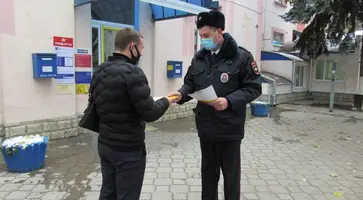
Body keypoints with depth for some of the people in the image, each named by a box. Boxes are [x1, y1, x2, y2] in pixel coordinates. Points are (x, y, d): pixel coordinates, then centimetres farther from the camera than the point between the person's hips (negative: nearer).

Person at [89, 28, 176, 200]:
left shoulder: (98, 72, 5)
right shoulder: (132, 72, -20)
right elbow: (150, 113, -21)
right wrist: (166, 101, -3)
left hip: (104, 144, 8)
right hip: (128, 149, -7)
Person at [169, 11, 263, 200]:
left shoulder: (241, 57, -9)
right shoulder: (199, 58, 6)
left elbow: (254, 88, -9)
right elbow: (190, 83, 11)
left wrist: (229, 101, -23)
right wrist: (181, 94, -11)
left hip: (229, 128, -4)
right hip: (205, 128, 5)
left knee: (231, 174, 12)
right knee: (208, 172, 20)